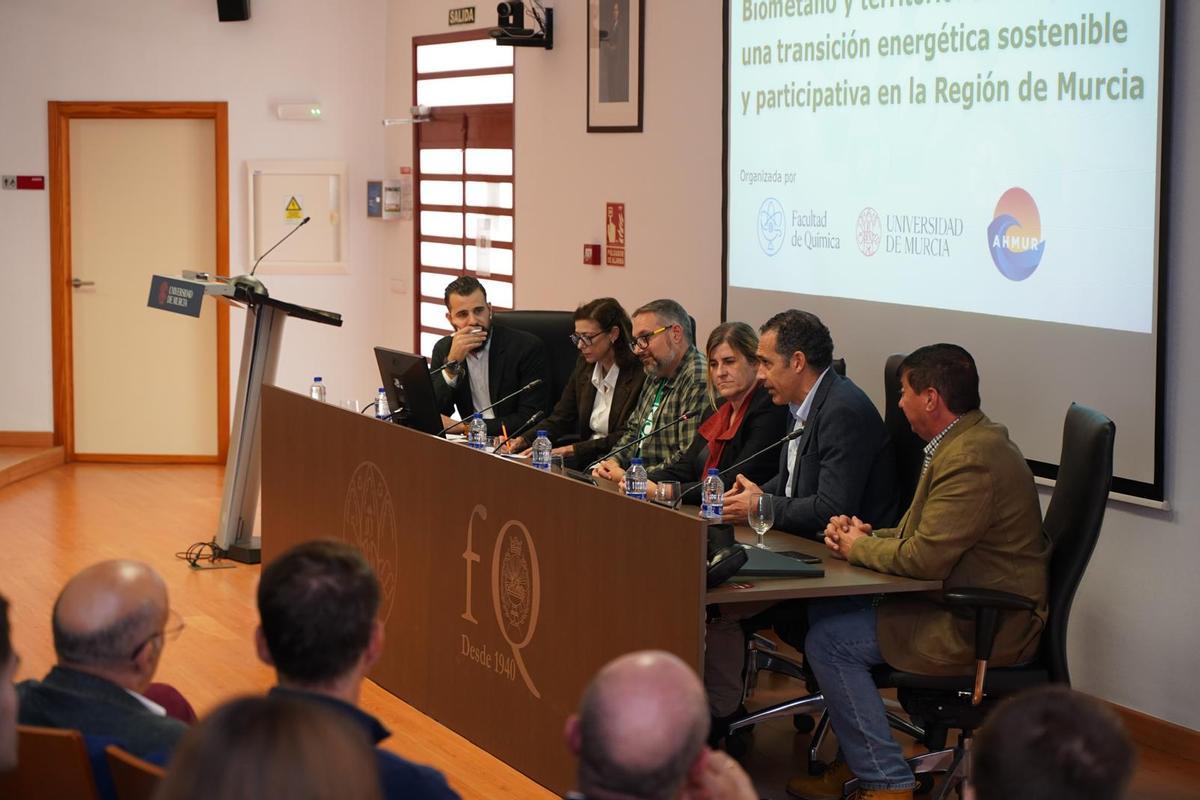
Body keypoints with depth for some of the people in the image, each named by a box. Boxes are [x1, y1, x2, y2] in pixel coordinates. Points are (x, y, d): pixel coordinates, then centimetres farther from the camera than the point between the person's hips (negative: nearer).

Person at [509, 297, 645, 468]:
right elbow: (560, 419, 12)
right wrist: (523, 441, -5)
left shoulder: (639, 374, -14)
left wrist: (572, 450, -22)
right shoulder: (585, 366, 10)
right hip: (587, 458, 7)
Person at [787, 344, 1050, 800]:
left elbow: (923, 558, -25)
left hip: (987, 628, -11)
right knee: (825, 611, 8)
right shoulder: (967, 442, 12)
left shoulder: (972, 459, -23)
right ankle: (852, 763, 13)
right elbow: (924, 536, 21)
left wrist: (857, 547, -7)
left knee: (829, 640, -13)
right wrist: (867, 535, 3)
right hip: (971, 608, 11)